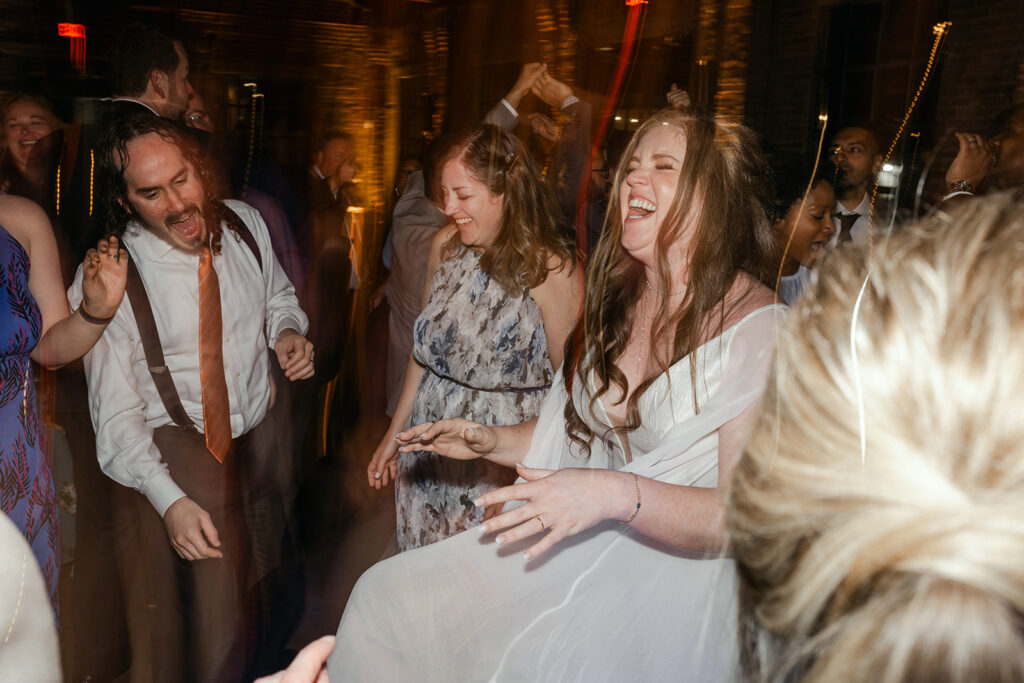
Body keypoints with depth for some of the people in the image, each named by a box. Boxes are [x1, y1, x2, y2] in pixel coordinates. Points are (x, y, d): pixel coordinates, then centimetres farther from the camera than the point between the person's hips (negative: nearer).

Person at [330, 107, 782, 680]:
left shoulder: (762, 330, -15)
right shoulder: (619, 306, 9)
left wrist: (617, 494, -31)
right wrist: (491, 443, 7)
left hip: (675, 568, -6)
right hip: (586, 544, 7)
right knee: (386, 595, -4)